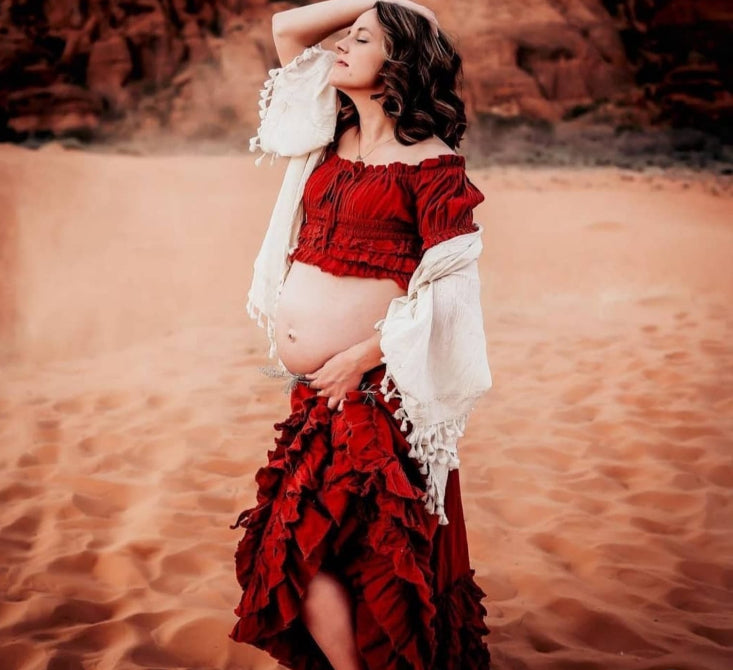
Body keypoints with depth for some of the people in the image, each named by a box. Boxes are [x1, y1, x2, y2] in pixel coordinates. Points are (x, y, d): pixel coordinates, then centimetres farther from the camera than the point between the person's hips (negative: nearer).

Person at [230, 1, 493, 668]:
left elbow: (448, 288, -12)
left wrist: (360, 358, -15)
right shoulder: (334, 136, 13)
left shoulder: (432, 162, -7)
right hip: (315, 390, 7)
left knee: (306, 543, -6)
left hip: (376, 386, -7)